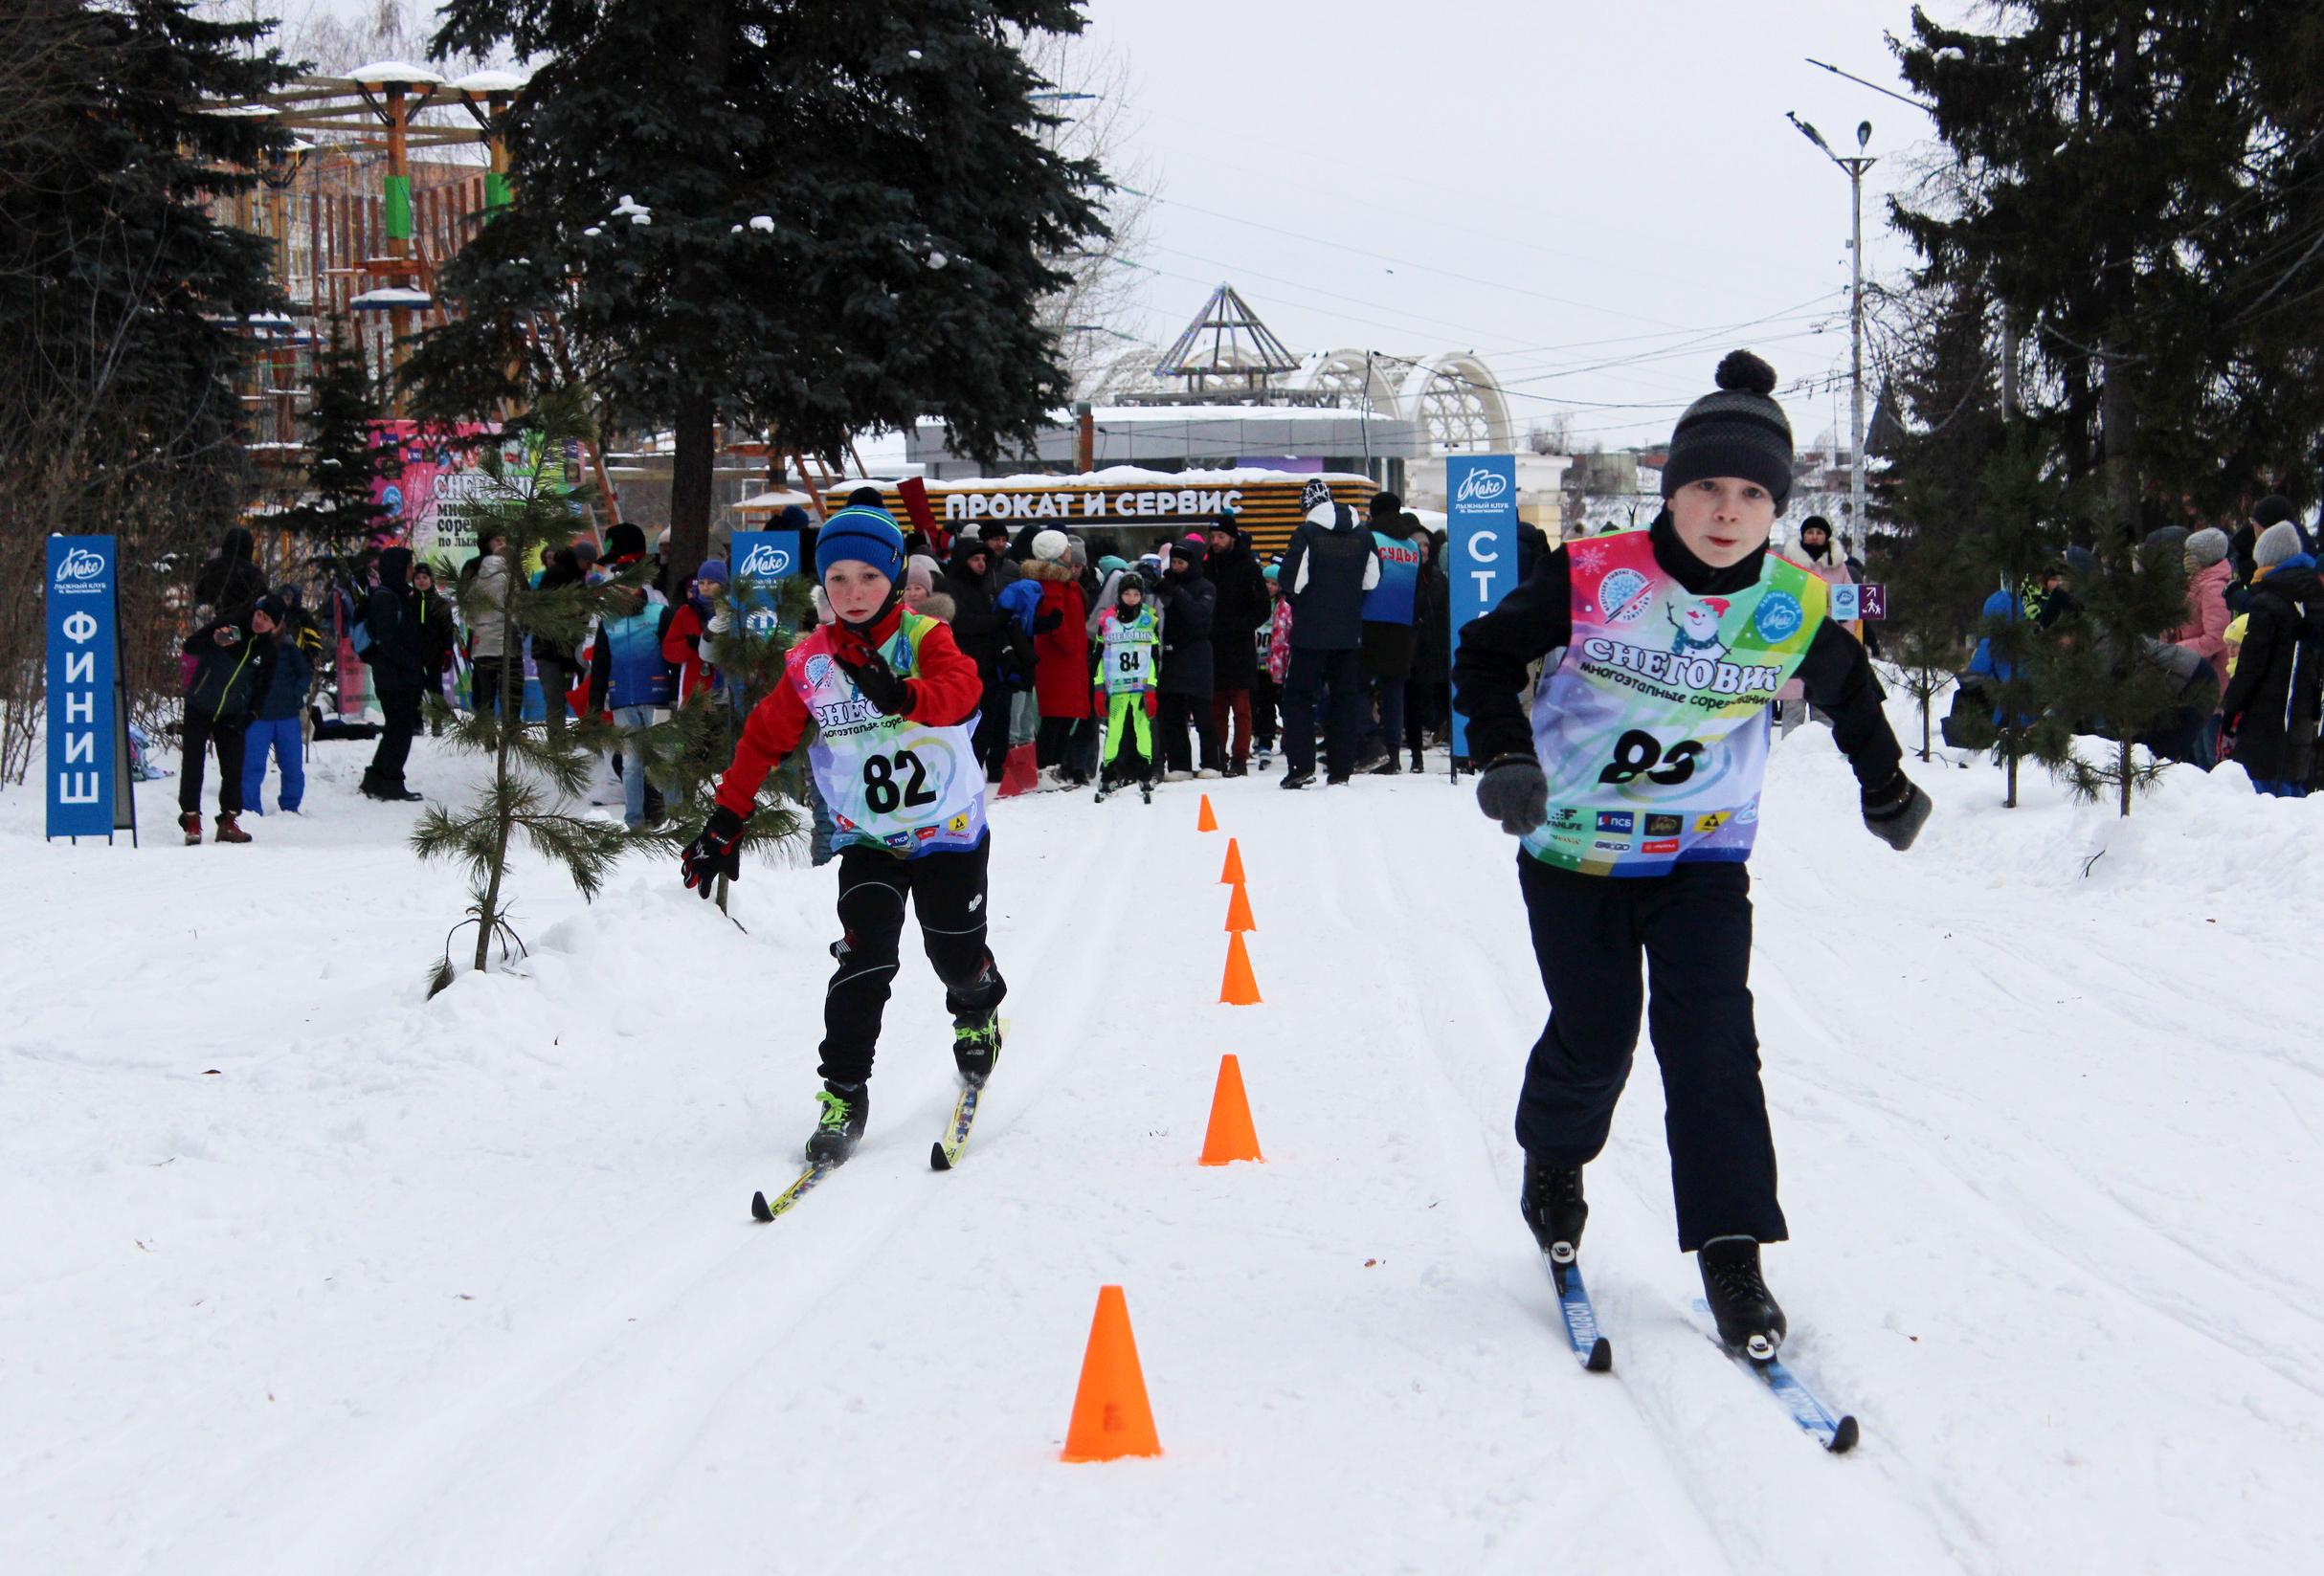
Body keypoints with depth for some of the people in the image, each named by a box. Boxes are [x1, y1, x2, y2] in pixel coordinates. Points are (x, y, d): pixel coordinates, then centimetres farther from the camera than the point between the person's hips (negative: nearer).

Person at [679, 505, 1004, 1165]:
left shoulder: (924, 637, -10)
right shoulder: (811, 664, -3)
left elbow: (961, 689, -31)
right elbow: (764, 739, 4)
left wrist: (902, 695, -52)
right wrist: (724, 825, 0)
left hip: (950, 830, -1)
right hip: (867, 839, 1)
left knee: (957, 953, 6)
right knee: (866, 958, -15)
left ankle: (977, 1017, 42)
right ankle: (844, 1092, -7)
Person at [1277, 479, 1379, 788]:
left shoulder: (1307, 534, -9)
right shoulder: (1362, 536, 6)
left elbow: (1291, 580, -13)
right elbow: (1373, 579, 10)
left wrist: (1295, 599, 7)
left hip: (1311, 630, -4)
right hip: (1349, 631, 4)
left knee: (1299, 694, 2)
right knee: (1346, 696, 9)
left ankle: (1301, 765, -9)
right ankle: (1342, 768, 7)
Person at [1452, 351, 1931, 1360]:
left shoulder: (1794, 611, -10)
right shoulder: (1592, 579, -18)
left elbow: (1848, 694, 13)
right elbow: (1486, 658, -5)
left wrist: (1886, 792, 24)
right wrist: (1504, 755, -20)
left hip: (1703, 856, 1)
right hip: (1572, 845, -1)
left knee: (1713, 1046, -10)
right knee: (1594, 1039, 3)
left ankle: (1731, 1254, -5)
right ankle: (1553, 1163, 35)